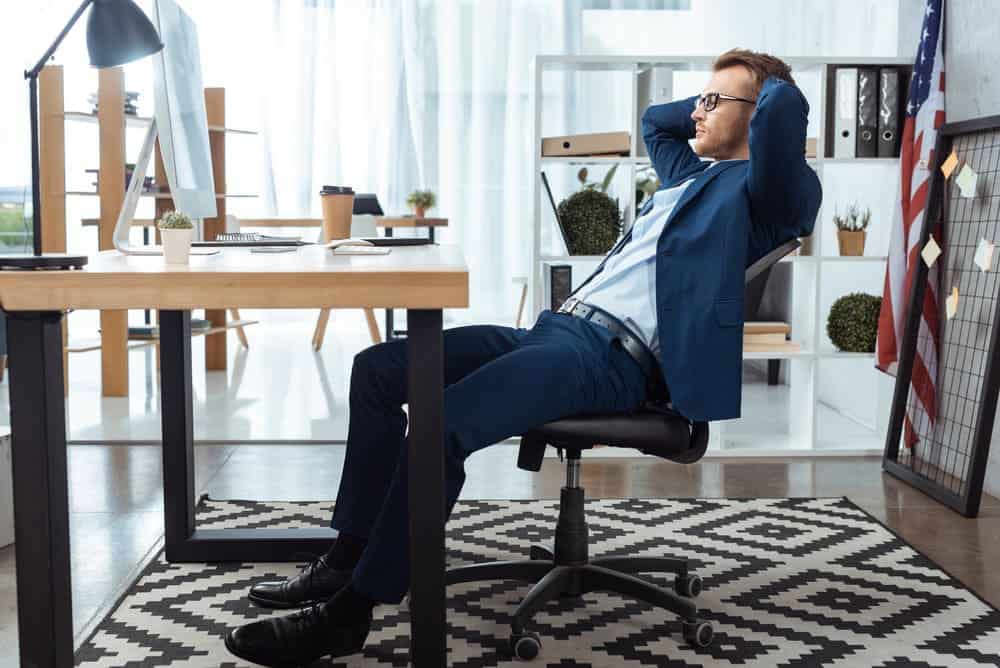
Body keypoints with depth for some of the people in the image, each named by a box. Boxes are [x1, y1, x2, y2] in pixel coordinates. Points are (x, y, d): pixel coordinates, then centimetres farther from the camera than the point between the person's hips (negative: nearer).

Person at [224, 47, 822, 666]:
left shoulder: (757, 187, 0)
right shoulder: (693, 172, 27)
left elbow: (785, 105, -19)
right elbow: (654, 119, 47)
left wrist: (764, 89, 3)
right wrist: (712, 100, 34)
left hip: (614, 358, -10)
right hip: (556, 329, 10)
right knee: (379, 368, 2)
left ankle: (348, 612, -18)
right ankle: (352, 555, 5)